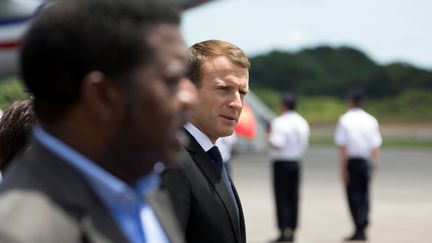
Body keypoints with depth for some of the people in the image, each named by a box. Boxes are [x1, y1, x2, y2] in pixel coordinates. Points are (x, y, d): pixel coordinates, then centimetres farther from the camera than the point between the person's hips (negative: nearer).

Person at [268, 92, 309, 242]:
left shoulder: (279, 122, -15)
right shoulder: (302, 123, 9)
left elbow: (277, 145, -22)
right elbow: (305, 145, 13)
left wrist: (269, 138, -5)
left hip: (281, 163, -6)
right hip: (296, 162, 7)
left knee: (282, 198, -2)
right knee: (293, 198, 10)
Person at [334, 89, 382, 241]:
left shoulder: (344, 120, -6)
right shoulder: (371, 120, 3)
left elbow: (343, 147, -10)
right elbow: (376, 146, 1)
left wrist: (343, 168, -8)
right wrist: (375, 166, 4)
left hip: (351, 162, -3)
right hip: (366, 161, 3)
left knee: (354, 195, 1)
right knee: (364, 195, 13)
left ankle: (359, 230, -2)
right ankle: (363, 228, 10)